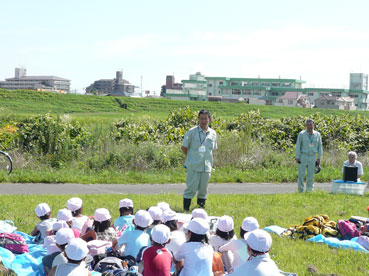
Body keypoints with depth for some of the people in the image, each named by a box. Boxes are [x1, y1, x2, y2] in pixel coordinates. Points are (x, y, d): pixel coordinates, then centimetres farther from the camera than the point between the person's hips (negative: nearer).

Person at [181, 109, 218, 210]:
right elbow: (184, 147, 3)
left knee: (203, 189, 8)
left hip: (206, 166, 4)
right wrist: (191, 158, 4)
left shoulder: (213, 133, 9)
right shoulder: (192, 132, -4)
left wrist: (207, 158, 10)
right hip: (193, 166, -4)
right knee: (191, 188, -6)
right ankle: (186, 208, 0)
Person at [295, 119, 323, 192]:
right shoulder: (301, 134, -4)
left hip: (312, 157, 2)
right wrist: (297, 157, -8)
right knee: (301, 175, -4)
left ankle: (309, 190, 11)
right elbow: (298, 146, -2)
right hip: (303, 157, -2)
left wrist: (319, 158, 4)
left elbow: (320, 147, 9)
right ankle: (300, 191, 1)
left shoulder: (317, 134, 4)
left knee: (311, 175, 4)